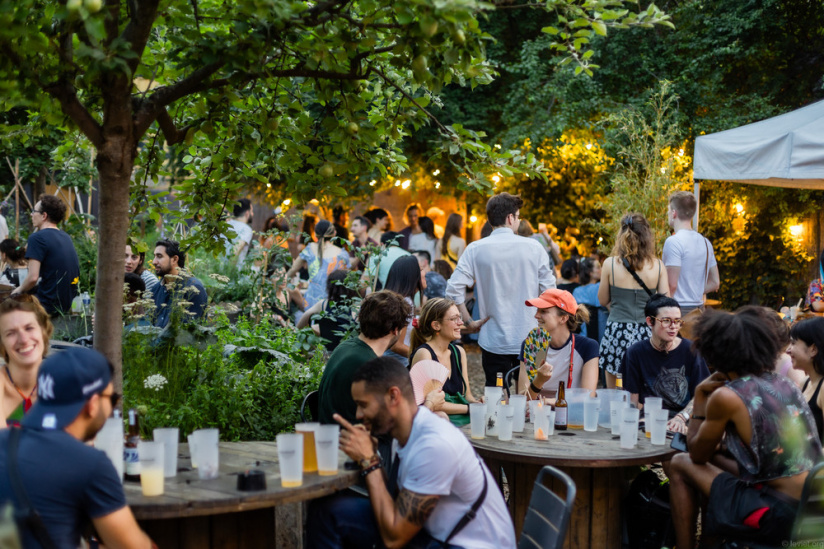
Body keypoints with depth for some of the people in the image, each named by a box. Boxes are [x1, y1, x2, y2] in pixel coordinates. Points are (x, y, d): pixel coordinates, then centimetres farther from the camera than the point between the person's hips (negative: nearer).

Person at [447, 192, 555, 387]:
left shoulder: (475, 250, -4)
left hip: (493, 340, 0)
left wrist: (468, 321, 0)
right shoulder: (533, 247, -2)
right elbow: (549, 289, -2)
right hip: (530, 340, 0)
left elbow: (454, 289, -10)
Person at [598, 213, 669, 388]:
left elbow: (603, 300, 4)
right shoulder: (657, 266, -3)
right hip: (645, 332, 1)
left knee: (612, 389, 8)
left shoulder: (610, 264, -6)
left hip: (617, 330, -1)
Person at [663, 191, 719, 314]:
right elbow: (715, 283, 16)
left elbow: (672, 284, -19)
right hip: (698, 307, 8)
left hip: (679, 308, -8)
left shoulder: (673, 241, -13)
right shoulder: (705, 242, 13)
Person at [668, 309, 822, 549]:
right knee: (716, 460, 27)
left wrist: (700, 396, 7)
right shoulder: (785, 384, 9)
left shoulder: (726, 396, -12)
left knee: (681, 465, 9)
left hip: (780, 516, -7)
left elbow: (698, 455, 4)